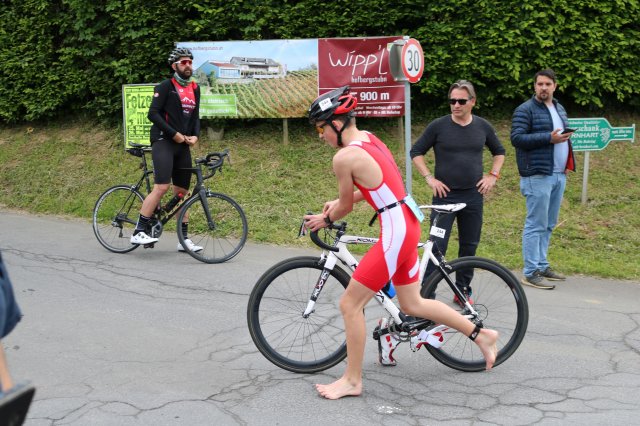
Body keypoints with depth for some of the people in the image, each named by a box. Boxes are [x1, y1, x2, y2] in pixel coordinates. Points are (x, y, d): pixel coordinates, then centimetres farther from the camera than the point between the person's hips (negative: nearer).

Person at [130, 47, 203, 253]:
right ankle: (139, 232, -15)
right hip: (163, 142, -7)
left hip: (183, 146, 7)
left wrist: (195, 135, 1)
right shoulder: (166, 86, -5)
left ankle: (183, 239, 11)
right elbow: (153, 114, -12)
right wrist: (174, 133, -15)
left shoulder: (195, 89, 15)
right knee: (161, 187, -20)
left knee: (182, 192, 7)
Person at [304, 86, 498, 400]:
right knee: (411, 304, 21)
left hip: (395, 233, -10)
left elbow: (346, 206, -4)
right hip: (407, 224, 10)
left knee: (350, 304, 0)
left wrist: (324, 219, 16)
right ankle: (481, 335, 31)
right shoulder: (369, 138, 10)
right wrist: (338, 203, 23)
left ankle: (352, 380, 11)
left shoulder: (344, 157, -17)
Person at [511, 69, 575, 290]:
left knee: (549, 225, 13)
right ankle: (530, 273, -3)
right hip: (538, 176, -8)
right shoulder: (525, 110, -7)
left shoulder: (559, 109, 18)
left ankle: (542, 265, 22)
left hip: (559, 175, 8)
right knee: (536, 225, -7)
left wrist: (568, 161, 15)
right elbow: (516, 138, -17)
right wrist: (549, 138, -22)